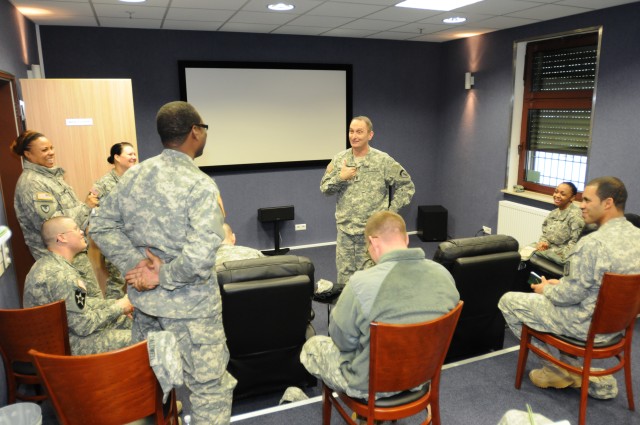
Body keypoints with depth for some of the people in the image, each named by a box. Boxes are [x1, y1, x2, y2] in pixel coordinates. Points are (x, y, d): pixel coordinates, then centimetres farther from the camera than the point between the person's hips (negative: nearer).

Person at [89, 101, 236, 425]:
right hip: (188, 306, -7)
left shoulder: (133, 175, 0)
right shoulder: (200, 185, -20)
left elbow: (100, 226, 3)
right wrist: (163, 276, -14)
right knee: (209, 386, 9)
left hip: (143, 299, 7)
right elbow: (199, 256, -29)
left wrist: (134, 263, -4)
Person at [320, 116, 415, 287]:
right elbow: (324, 188, 4)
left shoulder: (383, 161, -6)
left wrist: (391, 211, -5)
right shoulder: (339, 159, 3)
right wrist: (340, 177, -13)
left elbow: (407, 186, 0)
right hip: (344, 231, 3)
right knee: (344, 279, 12)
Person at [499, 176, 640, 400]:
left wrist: (546, 289, -2)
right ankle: (571, 370, 27)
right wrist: (560, 283, 11)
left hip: (588, 324, -8)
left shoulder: (592, 243, -29)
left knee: (508, 301, 4)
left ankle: (555, 368, 14)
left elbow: (571, 294, -23)